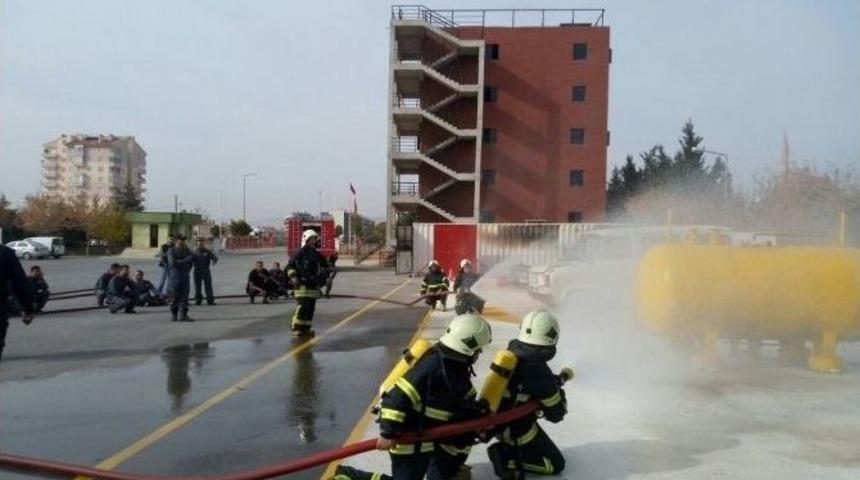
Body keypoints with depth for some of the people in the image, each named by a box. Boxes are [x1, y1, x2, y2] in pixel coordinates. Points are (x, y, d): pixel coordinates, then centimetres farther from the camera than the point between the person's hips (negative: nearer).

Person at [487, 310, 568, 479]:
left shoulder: (510, 352, -5)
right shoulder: (541, 373, -24)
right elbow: (556, 415, -11)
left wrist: (552, 381, 10)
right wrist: (558, 391, 7)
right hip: (517, 429, -7)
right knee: (556, 464, 10)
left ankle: (505, 448, 8)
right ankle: (507, 457, -5)